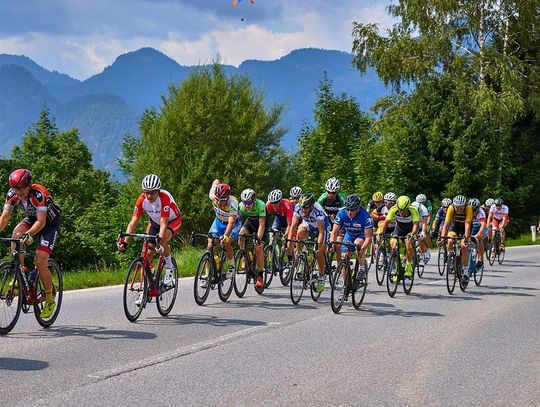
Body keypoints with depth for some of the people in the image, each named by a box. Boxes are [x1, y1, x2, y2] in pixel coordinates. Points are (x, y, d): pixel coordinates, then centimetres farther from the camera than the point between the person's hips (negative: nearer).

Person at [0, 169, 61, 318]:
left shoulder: (38, 194, -34)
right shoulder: (12, 194, -17)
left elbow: (41, 221, -40)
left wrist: (29, 235, -56)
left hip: (50, 222, -5)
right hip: (32, 219, 5)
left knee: (40, 262, -16)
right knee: (16, 234, -30)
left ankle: (50, 300, 2)